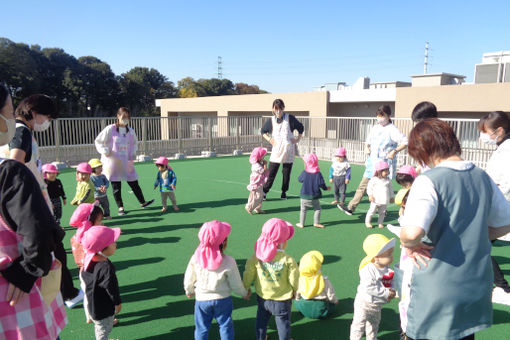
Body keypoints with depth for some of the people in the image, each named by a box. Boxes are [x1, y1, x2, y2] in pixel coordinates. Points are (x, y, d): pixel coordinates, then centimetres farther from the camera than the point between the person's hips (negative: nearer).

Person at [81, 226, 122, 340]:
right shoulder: (106, 267, -36)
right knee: (103, 330, 12)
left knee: (99, 328, 30)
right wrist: (118, 303, -8)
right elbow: (112, 288, -24)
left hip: (93, 304, 9)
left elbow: (83, 275, 7)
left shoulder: (89, 260, -11)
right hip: (104, 308, -9)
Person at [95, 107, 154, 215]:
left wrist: (134, 152, 8)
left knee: (134, 183, 6)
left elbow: (134, 143, 23)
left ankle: (142, 202, 17)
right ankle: (120, 207, 14)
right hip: (113, 162, -3)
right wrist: (105, 151, -13)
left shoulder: (130, 131, 5)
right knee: (116, 187, 3)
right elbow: (98, 141, 0)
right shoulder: (110, 129, -8)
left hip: (126, 162, 3)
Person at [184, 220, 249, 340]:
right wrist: (244, 294, 11)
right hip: (222, 300, -1)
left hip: (201, 299, 2)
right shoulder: (229, 262, -21)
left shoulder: (196, 258, -15)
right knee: (225, 326, 18)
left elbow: (189, 278, -2)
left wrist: (189, 291, 19)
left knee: (201, 328, 18)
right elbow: (236, 285, -10)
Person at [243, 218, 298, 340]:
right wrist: (295, 291, 7)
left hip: (263, 298, 3)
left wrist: (246, 287, 12)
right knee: (283, 323, 21)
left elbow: (248, 274, -8)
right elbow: (294, 280, -15)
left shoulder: (257, 257, -18)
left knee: (261, 321, 26)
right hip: (282, 300, -3)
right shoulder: (288, 260, -26)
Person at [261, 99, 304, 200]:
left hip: (288, 150, 0)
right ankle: (264, 191, 4)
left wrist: (297, 139, 6)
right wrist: (269, 139, 4)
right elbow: (263, 131, 17)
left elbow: (301, 127, 11)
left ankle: (284, 192, 20)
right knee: (271, 172, -4)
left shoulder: (290, 118, -1)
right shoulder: (271, 120, 3)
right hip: (276, 150, 0)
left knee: (286, 173, 6)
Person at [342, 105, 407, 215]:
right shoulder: (375, 128, 12)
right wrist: (366, 147, 4)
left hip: (385, 164, -6)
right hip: (372, 163, 6)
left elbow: (405, 142, -11)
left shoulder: (392, 130, -8)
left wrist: (395, 151, -22)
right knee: (363, 185, 5)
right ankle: (351, 207, 7)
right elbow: (368, 141, 24)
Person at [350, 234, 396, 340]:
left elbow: (391, 282, 3)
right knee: (359, 324, 5)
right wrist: (386, 292, -31)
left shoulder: (387, 268, -7)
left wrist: (392, 292, -18)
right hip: (364, 303, -8)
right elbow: (369, 288, -36)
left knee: (374, 323, 29)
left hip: (378, 304, 8)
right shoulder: (368, 270, -32)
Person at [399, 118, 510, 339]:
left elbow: (412, 232, -33)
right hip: (477, 286, 7)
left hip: (438, 291, -6)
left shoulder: (429, 180, -19)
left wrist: (408, 245, -13)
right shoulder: (483, 177, 3)